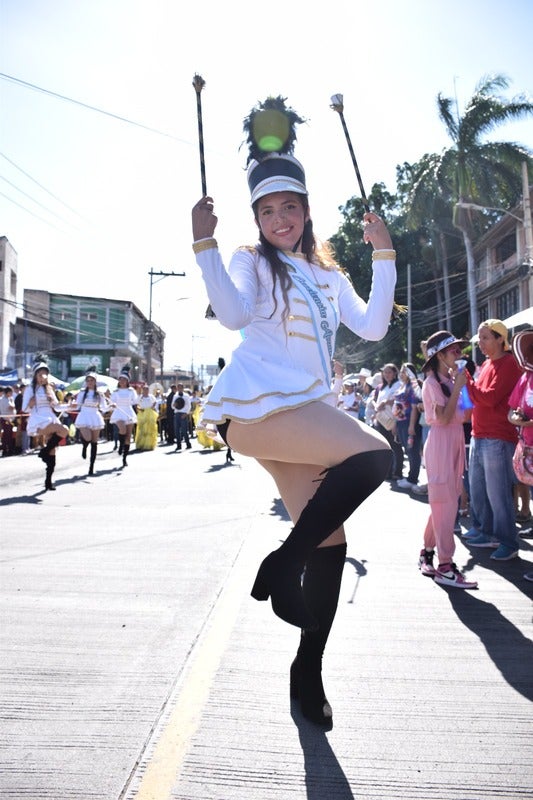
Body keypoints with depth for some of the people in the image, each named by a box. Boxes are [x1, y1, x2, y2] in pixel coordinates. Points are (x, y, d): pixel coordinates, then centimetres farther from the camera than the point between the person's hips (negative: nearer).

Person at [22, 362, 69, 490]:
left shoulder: (49, 389, 19)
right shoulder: (30, 389, 3)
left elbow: (57, 406, 17)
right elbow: (25, 408, 0)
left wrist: (53, 401, -3)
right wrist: (31, 404, -18)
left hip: (50, 419, 6)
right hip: (38, 421, -6)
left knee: (52, 453, 1)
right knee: (64, 430, -30)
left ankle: (48, 481, 9)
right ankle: (44, 450, -11)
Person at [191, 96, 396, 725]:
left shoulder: (327, 274, 21)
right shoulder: (252, 261, 5)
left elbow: (373, 327, 9)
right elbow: (233, 315, -15)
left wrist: (383, 254, 7)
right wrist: (205, 243, -21)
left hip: (305, 411, 6)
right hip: (255, 407, -6)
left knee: (329, 544, 4)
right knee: (373, 456, -23)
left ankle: (308, 670, 21)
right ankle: (284, 564, -8)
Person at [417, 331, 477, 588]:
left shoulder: (450, 380, 14)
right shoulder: (432, 382, -11)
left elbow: (462, 414, 13)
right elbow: (444, 417, -19)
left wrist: (460, 383, 6)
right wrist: (457, 387, -16)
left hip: (455, 442, 9)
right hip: (441, 443, -9)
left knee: (444, 503, 11)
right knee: (446, 504, -8)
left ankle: (427, 555, 22)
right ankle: (445, 567, -4)